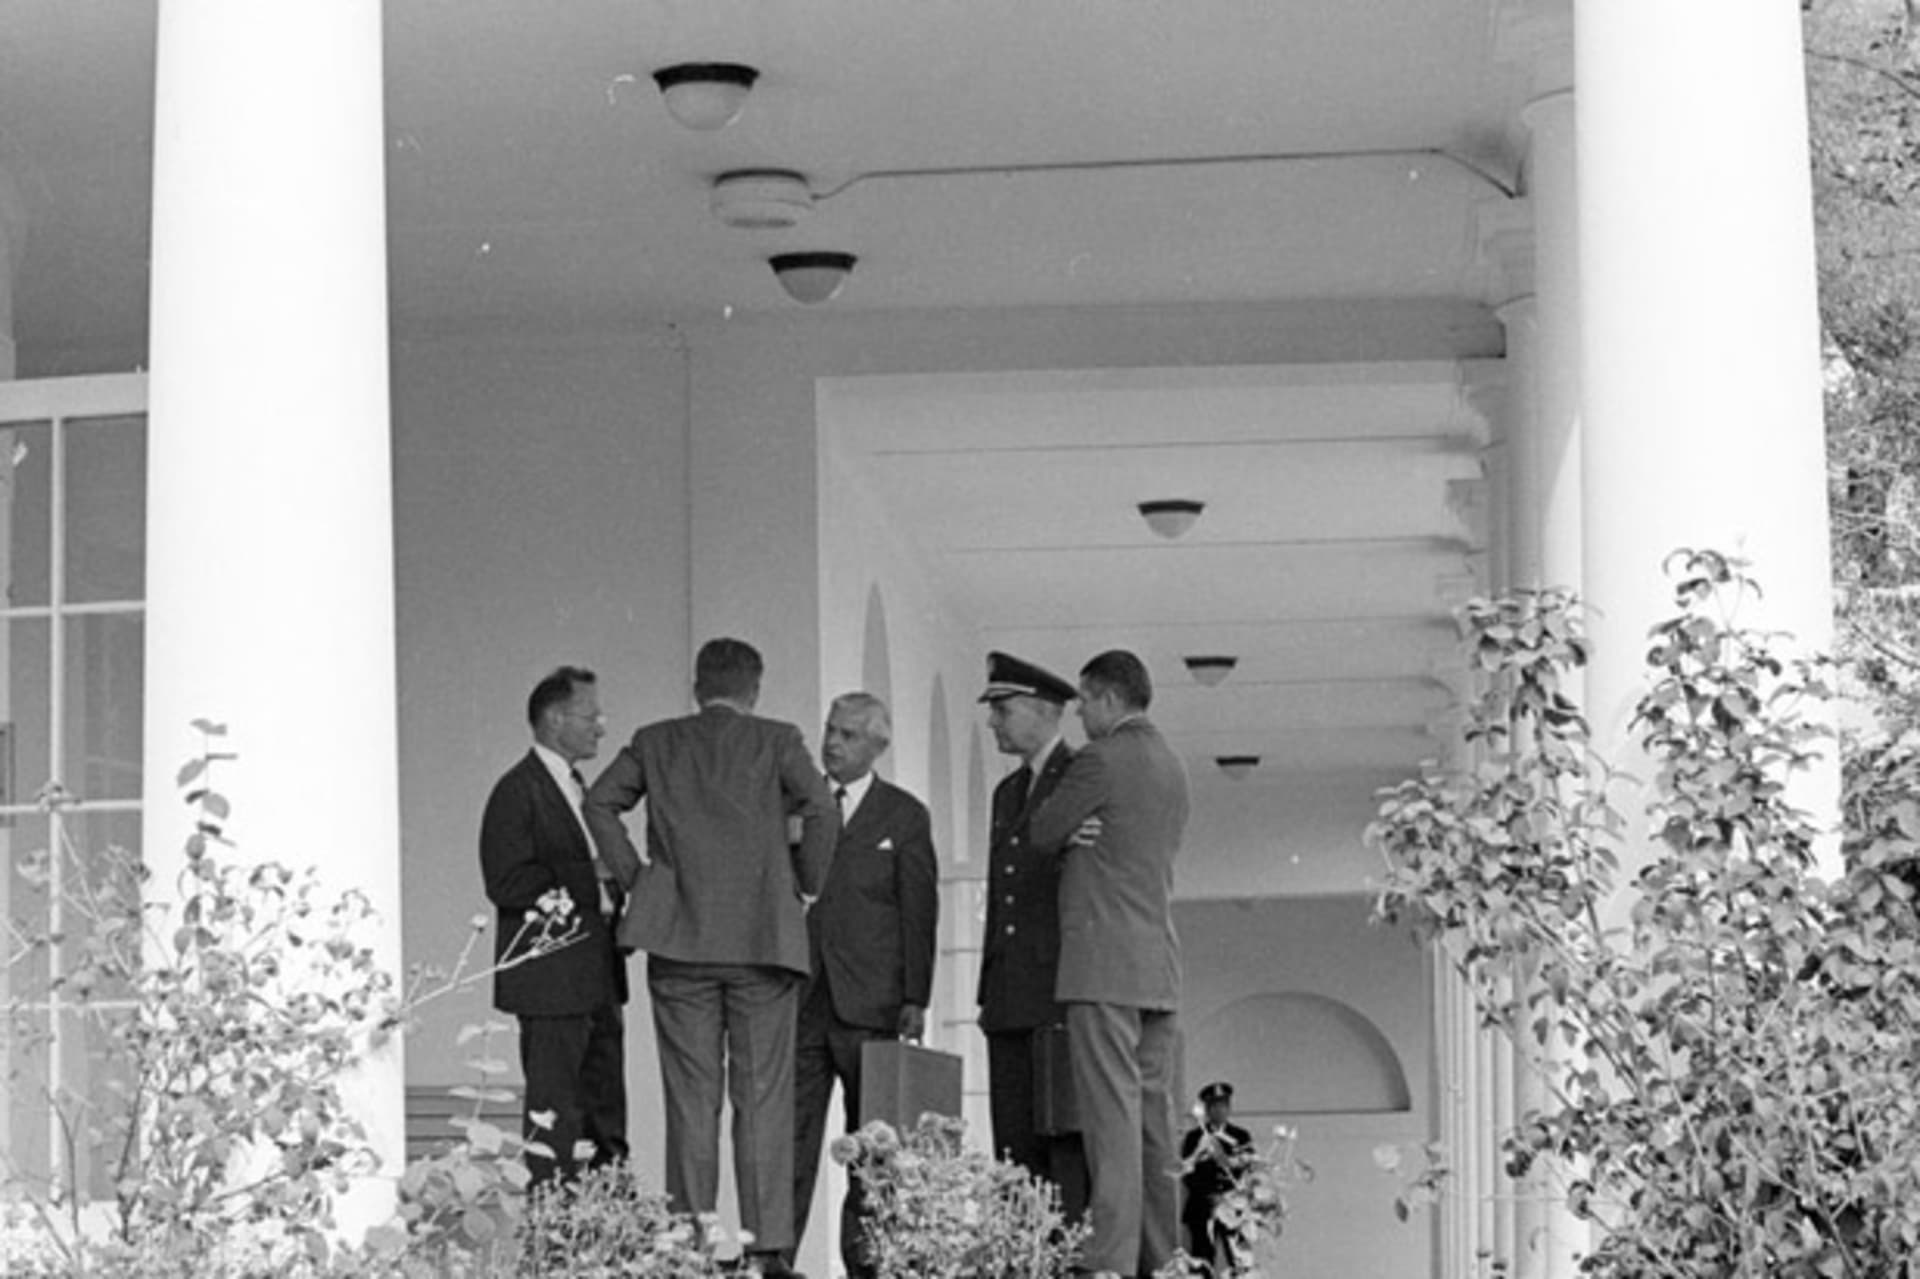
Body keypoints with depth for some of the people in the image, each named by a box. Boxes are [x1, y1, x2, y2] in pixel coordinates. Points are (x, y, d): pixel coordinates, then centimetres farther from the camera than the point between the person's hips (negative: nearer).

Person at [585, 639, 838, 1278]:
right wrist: (805, 884, 4)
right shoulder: (776, 741, 2)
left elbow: (600, 801, 2)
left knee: (691, 1101, 4)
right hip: (763, 938, -2)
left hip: (680, 940, 2)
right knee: (763, 1099, 0)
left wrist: (635, 873, 7)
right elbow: (821, 810, -9)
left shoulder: (655, 743, 9)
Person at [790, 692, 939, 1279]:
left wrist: (915, 1000, -5)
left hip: (870, 1004, -2)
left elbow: (919, 912, 2)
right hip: (801, 999, 2)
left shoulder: (904, 816, 6)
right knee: (789, 1140, -5)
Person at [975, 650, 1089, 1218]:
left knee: (1066, 1135, -12)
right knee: (1015, 1144, 1)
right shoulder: (1007, 792, 23)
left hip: (1064, 986, -7)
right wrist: (989, 990, 17)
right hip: (1010, 994, 7)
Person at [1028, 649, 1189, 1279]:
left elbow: (1041, 835, -1)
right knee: (1153, 1117, 8)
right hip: (1160, 965, 8)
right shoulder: (1172, 767, 18)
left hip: (1104, 962, -8)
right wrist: (1083, 835, 9)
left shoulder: (1101, 761, -8)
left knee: (1112, 1116, -12)